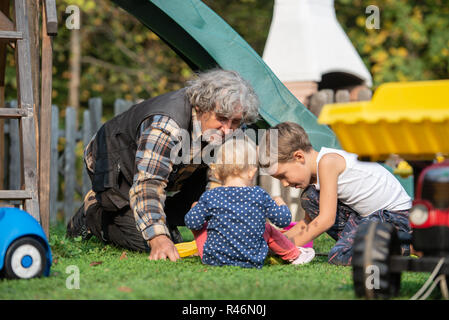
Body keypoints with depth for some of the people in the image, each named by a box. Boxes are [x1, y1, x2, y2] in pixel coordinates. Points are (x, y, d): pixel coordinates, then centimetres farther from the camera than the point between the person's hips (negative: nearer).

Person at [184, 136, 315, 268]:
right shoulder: (259, 195, -8)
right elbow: (284, 220, -1)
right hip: (252, 261, 1)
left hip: (213, 259, -1)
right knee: (267, 228, 26)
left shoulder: (210, 197, -9)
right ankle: (294, 255, 41)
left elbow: (192, 222, -4)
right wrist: (282, 206, 22)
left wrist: (196, 207, 19)